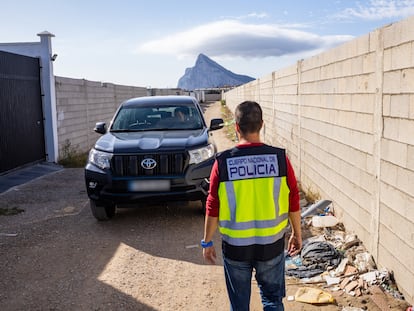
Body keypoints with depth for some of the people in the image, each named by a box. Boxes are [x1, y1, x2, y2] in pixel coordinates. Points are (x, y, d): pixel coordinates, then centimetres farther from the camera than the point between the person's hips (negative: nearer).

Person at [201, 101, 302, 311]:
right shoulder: (280, 158, -9)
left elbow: (213, 208, -7)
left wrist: (207, 242, 6)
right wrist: (297, 234, 13)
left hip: (235, 247, 0)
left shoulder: (223, 162, -12)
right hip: (272, 245, 1)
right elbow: (293, 202, -2)